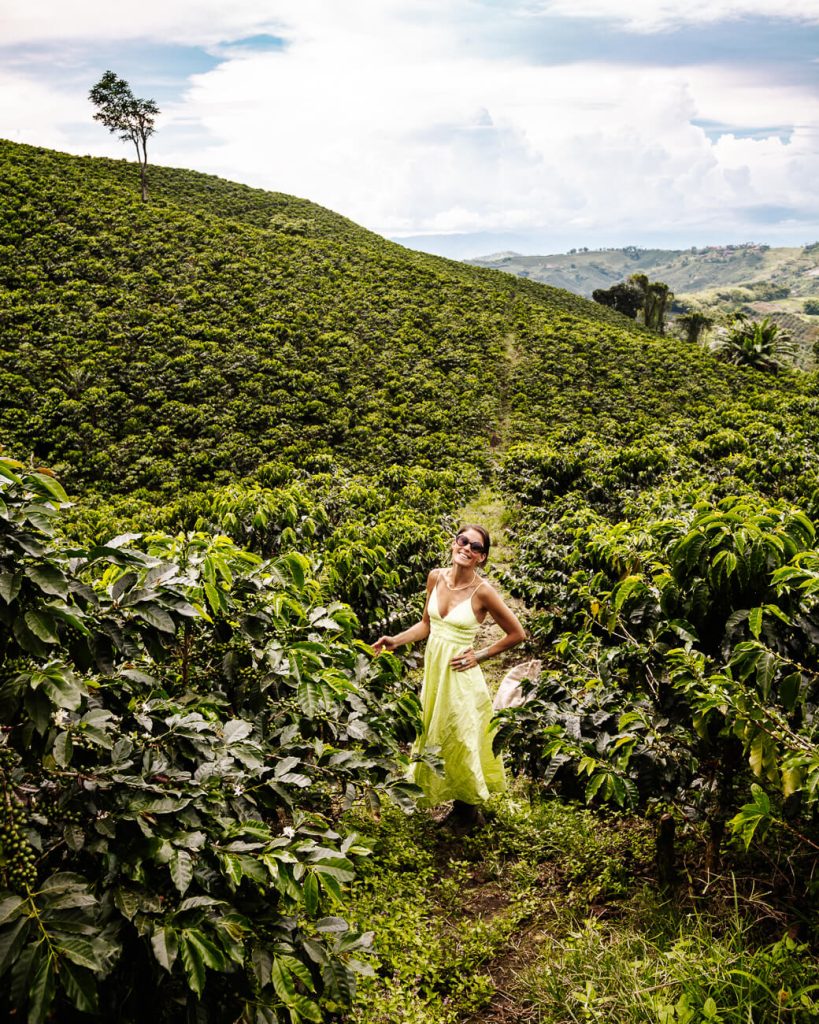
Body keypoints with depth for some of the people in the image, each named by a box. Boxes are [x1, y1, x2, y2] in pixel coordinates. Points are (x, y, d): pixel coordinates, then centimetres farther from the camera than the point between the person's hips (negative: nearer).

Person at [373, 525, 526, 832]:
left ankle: (467, 810, 30)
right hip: (433, 668, 6)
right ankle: (448, 800, 35)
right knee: (434, 735, 16)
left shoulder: (482, 591, -17)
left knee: (461, 740, 8)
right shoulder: (436, 577, -1)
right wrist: (395, 641, 1)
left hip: (459, 674, -6)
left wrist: (480, 656, -8)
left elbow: (517, 634, -7)